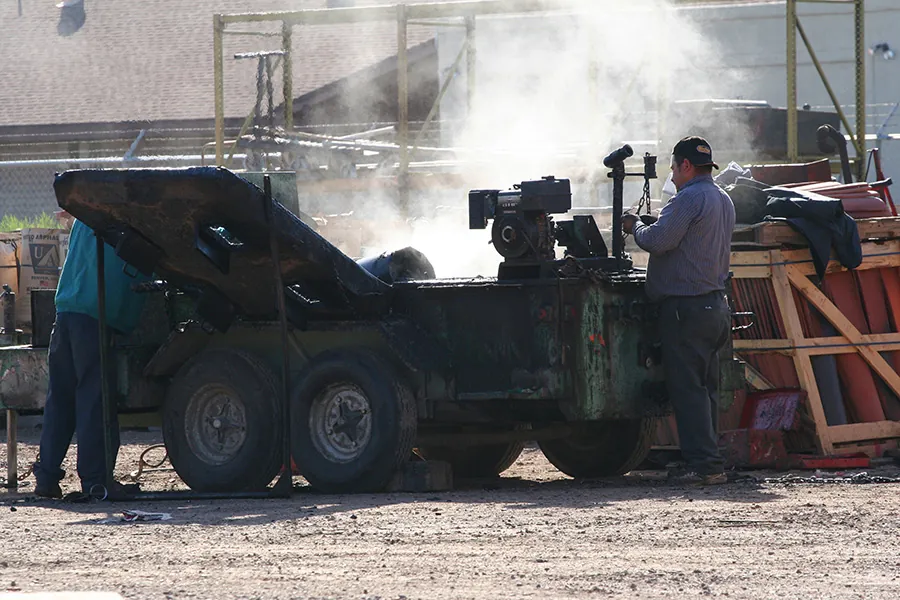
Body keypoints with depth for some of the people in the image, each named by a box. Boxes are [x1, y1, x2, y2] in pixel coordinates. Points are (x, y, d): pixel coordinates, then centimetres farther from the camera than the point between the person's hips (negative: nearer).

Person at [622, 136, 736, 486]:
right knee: (705, 388, 12)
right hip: (716, 305, 9)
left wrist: (634, 227, 0)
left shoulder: (690, 198, -13)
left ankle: (706, 465, -13)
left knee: (687, 388, -8)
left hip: (686, 306, -9)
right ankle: (707, 462, 13)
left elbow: (659, 240, -20)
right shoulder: (723, 201, 17)